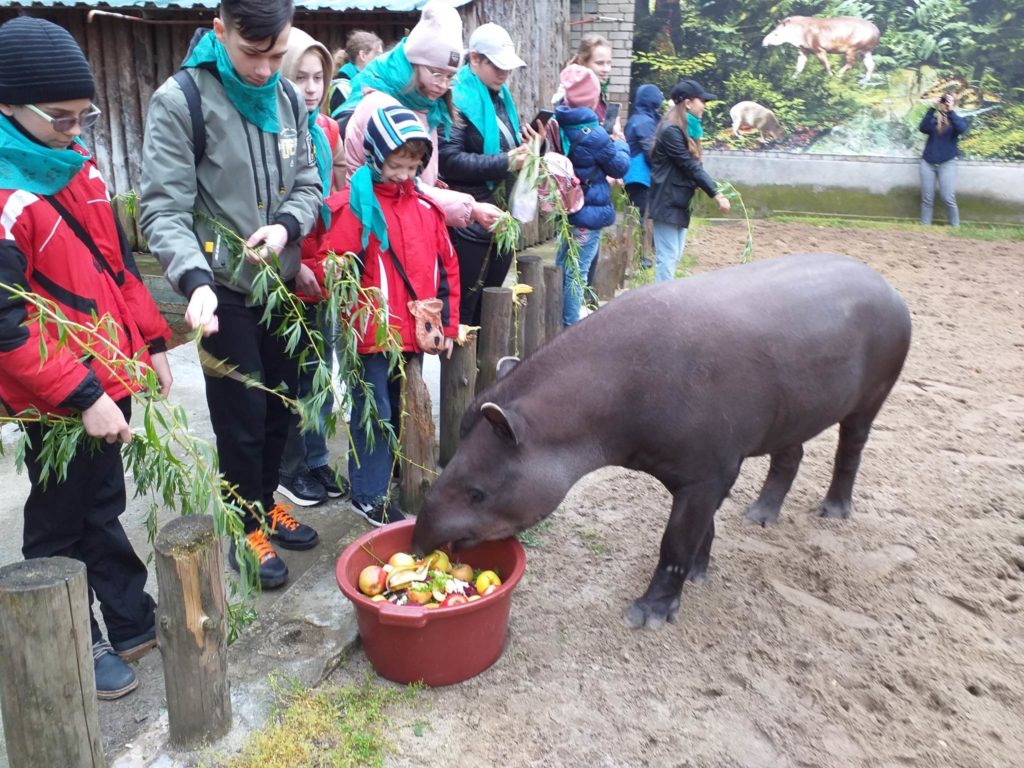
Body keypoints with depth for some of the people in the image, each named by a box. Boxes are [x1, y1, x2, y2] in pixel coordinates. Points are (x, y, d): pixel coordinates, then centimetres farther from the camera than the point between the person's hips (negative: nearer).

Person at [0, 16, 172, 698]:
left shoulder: (77, 164, 6)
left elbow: (118, 260, 14)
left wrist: (150, 341, 11)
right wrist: (81, 396, -23)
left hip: (109, 376, 7)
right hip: (55, 400, -7)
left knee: (103, 507, 21)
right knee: (60, 526, 11)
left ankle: (132, 622, 37)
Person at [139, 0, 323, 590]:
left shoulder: (287, 97, 3)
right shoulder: (180, 100, -14)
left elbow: (308, 183, 8)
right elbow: (163, 210, -17)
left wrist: (286, 225, -14)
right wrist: (195, 278, -34)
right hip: (224, 290, -5)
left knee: (281, 405, 16)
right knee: (241, 418, 4)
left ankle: (268, 501, 37)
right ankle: (248, 527, 24)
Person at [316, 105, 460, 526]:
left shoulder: (426, 204, 10)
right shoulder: (355, 204, -8)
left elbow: (446, 266, 14)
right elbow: (332, 266, -13)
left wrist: (448, 324, 12)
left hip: (414, 334, 6)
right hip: (371, 334, -6)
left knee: (402, 409, 17)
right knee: (373, 412, 2)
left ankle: (398, 480, 34)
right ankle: (369, 494, 14)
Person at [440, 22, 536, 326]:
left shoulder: (500, 96, 15)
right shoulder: (457, 98, -11)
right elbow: (449, 160, -22)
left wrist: (526, 147, 4)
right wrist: (503, 163, -23)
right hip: (470, 221, -8)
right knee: (463, 307, 0)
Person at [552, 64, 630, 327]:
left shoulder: (558, 125, 2)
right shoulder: (593, 135, -18)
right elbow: (620, 167, -7)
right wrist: (621, 145, 14)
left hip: (567, 209, 8)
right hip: (590, 212, -8)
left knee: (563, 267, 18)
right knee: (577, 273, -2)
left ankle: (558, 324, 29)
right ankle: (570, 327, 5)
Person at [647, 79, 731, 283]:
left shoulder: (684, 129, 13)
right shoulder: (671, 130, -16)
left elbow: (692, 166, 12)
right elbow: (690, 166, -18)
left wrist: (716, 188, 3)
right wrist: (715, 194, -17)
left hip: (679, 201, 10)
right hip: (667, 202, -10)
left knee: (675, 255, 13)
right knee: (667, 256, -7)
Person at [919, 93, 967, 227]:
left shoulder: (957, 120, 6)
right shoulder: (934, 119, 9)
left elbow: (962, 129, -16)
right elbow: (922, 128, -11)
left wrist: (951, 111, -22)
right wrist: (932, 108, -18)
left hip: (947, 163, -2)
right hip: (927, 162, 2)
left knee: (948, 199, -8)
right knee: (927, 199, 3)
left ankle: (955, 227, 2)